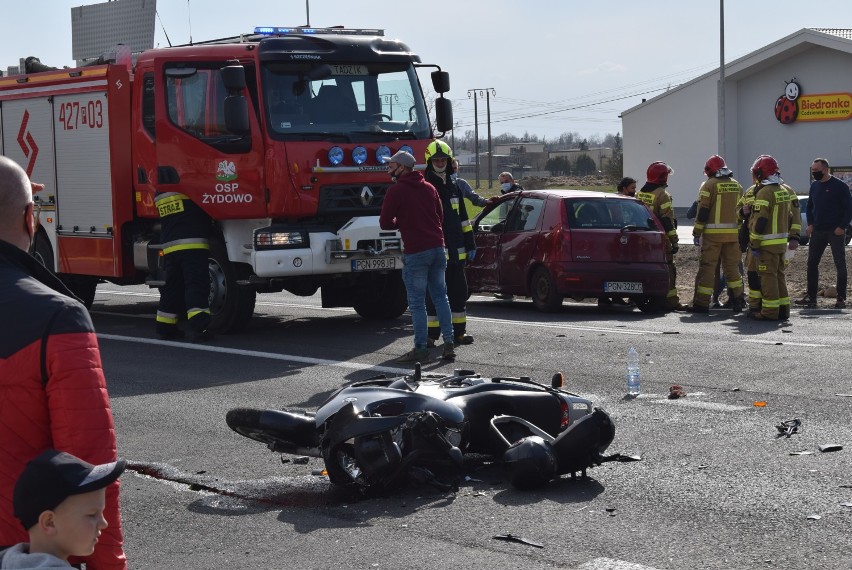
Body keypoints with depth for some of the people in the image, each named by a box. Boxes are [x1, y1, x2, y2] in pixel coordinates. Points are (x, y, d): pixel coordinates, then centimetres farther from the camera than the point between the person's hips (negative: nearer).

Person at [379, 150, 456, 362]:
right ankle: (448, 344, 10)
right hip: (437, 248, 6)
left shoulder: (396, 191, -7)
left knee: (417, 302, 0)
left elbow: (385, 223, -5)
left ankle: (421, 348, 1)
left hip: (415, 252, -6)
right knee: (440, 297, 13)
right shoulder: (429, 187, 13)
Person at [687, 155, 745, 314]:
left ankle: (702, 303, -4)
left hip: (713, 233, -5)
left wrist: (697, 231, -3)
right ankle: (737, 300, 14)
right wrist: (741, 232, 23)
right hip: (733, 233, 5)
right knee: (732, 266, 13)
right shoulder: (737, 186, 13)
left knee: (707, 267, -3)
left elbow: (703, 211, -9)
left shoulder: (709, 185, -5)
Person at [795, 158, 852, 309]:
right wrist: (810, 224, 5)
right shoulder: (814, 186, 10)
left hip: (836, 232, -6)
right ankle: (811, 297, 9)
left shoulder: (840, 186, -8)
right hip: (817, 231, 6)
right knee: (812, 263, 4)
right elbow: (810, 206, 20)